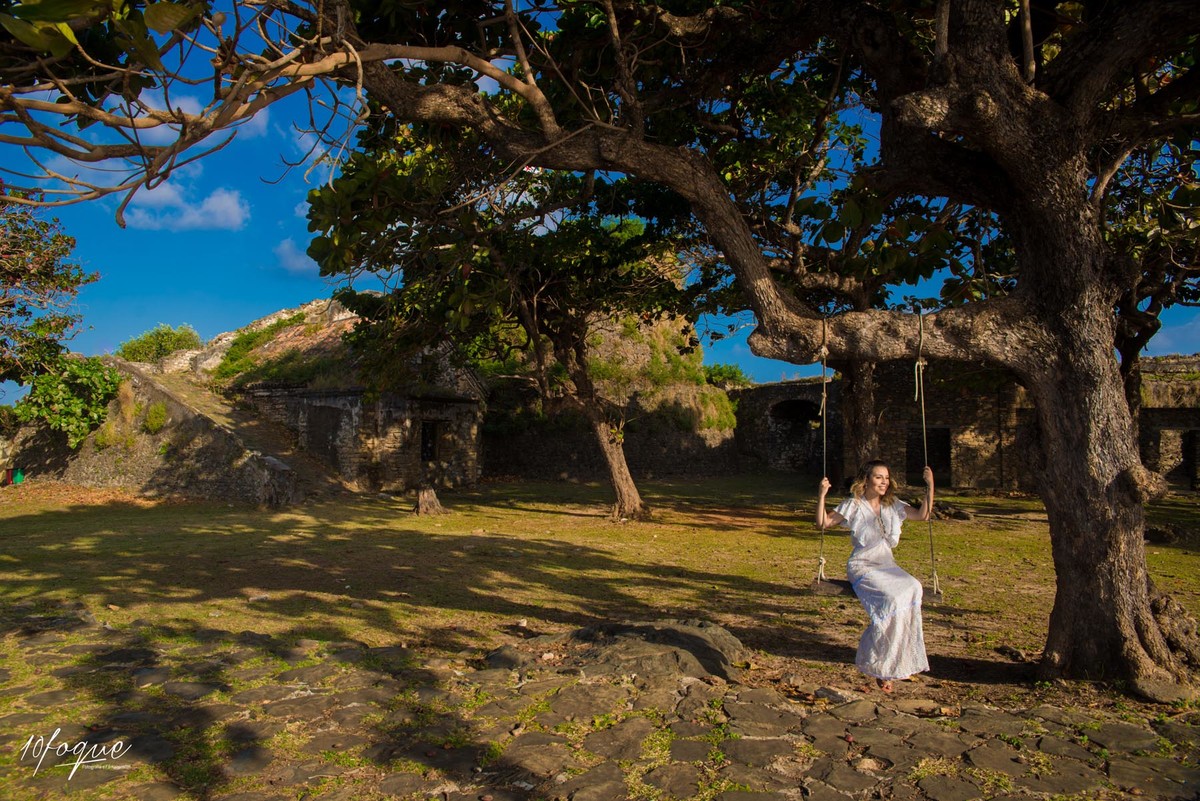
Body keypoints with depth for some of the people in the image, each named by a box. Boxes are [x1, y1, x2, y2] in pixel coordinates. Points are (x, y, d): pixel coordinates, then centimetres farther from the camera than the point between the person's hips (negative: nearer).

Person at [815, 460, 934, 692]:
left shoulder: (893, 505, 12)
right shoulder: (854, 505, -3)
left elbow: (923, 515, 12)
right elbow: (823, 523, -8)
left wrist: (930, 486, 3)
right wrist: (821, 495, -22)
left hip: (887, 566, 5)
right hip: (862, 567, -5)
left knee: (912, 588, -27)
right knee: (892, 598, -31)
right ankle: (879, 664, -15)